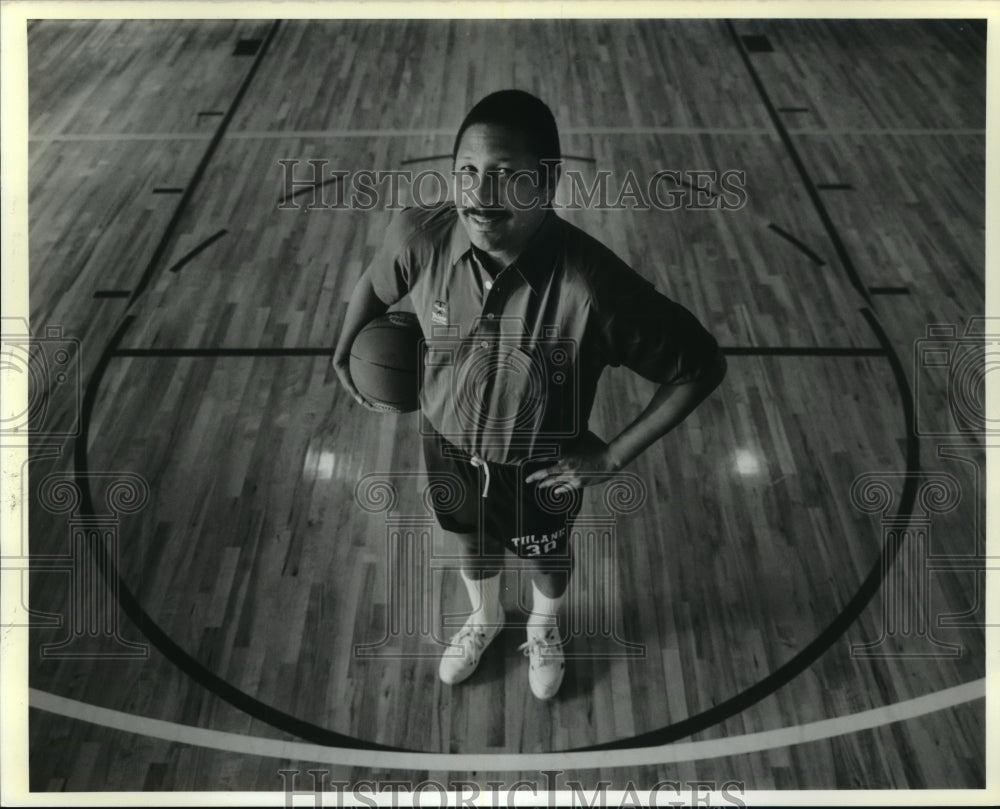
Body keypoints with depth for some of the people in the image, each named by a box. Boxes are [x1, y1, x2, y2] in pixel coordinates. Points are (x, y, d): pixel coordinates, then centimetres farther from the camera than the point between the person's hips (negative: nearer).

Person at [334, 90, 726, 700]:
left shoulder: (594, 285, -39)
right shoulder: (419, 236, -29)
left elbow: (701, 367, -26)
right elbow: (376, 285, -3)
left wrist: (612, 457, -20)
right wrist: (345, 351, 8)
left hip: (542, 466, -2)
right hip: (451, 446, 2)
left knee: (546, 559, 29)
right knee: (471, 546, 32)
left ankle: (544, 630, 65)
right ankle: (485, 619, 67)